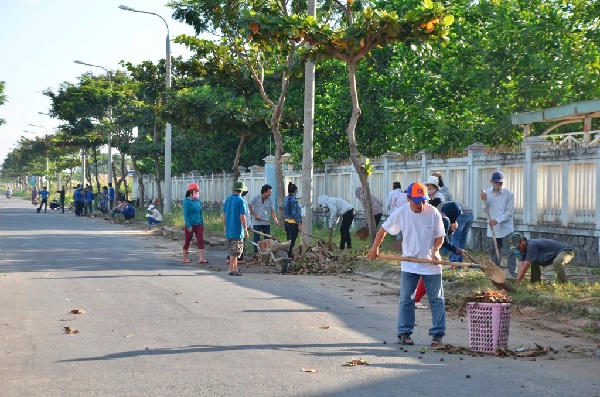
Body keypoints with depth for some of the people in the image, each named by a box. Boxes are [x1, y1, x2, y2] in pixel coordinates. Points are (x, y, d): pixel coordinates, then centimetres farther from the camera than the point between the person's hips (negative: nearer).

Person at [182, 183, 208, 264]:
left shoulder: (198, 201, 10)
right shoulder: (187, 201, -9)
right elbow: (185, 214, -14)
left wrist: (202, 225, 16)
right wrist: (188, 226, -20)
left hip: (198, 224, 6)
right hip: (190, 225, -6)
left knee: (201, 241, -7)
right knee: (187, 241, 6)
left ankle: (201, 259, -12)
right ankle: (185, 259, 19)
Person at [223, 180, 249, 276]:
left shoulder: (228, 200, 8)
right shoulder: (240, 201, -13)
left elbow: (224, 215, 13)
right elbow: (242, 217, -16)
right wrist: (246, 230, -10)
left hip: (228, 230, 7)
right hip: (237, 230, -7)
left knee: (233, 250, 17)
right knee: (235, 251, -1)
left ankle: (235, 267, 23)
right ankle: (231, 269, 1)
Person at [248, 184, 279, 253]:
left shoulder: (269, 200, 7)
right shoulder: (256, 198, -5)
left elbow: (272, 211, 3)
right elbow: (249, 206, -4)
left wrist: (275, 220, -13)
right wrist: (254, 215, -11)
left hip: (266, 223, 4)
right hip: (257, 223, -4)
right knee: (256, 239, 1)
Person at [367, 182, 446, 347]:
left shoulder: (433, 213, -11)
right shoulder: (401, 213, -9)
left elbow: (440, 237, -2)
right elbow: (384, 229, 4)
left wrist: (435, 251, -19)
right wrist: (375, 248, 2)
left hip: (431, 264, 0)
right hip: (409, 264, 1)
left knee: (436, 299, 3)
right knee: (406, 299, 3)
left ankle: (437, 334, 11)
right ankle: (404, 333, 12)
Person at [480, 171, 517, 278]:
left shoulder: (509, 194, -8)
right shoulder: (487, 192, 4)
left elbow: (509, 213, -10)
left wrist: (497, 220, -20)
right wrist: (484, 200, -14)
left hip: (506, 228, -4)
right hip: (492, 228, 4)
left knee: (511, 250, -7)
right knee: (495, 252, 11)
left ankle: (513, 271, -1)